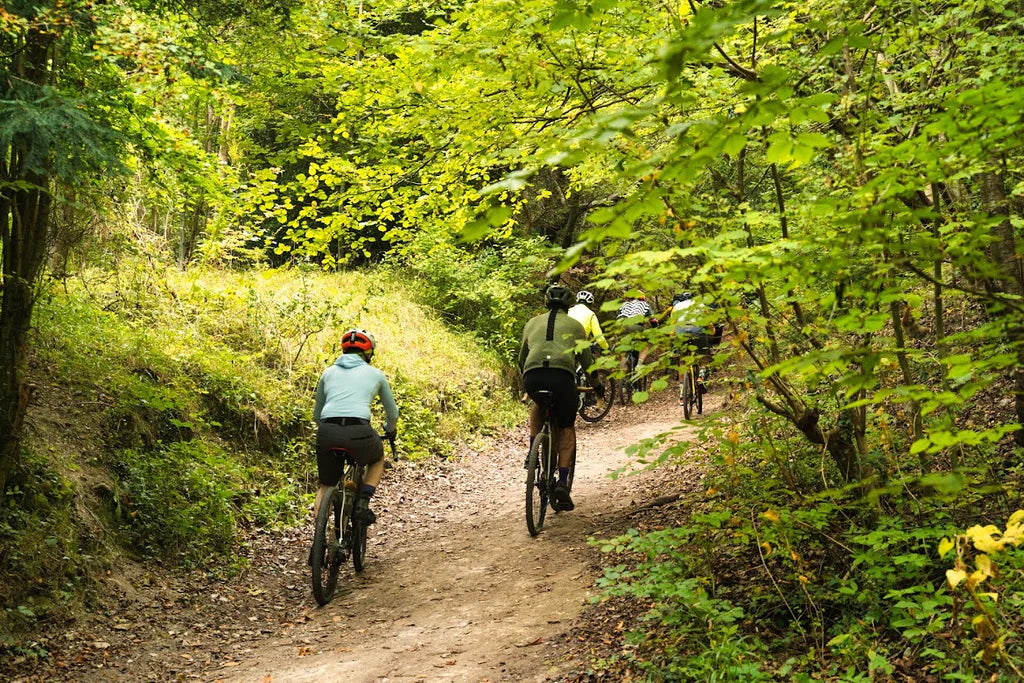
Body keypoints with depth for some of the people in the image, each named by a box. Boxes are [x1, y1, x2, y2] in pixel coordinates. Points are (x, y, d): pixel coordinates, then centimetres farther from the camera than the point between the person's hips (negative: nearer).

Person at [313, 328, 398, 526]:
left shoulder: (329, 372, 23)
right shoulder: (375, 374, 19)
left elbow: (316, 414, 29)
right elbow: (392, 413, 29)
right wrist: (390, 432, 50)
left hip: (327, 433, 2)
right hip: (358, 432, -2)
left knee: (325, 487, 22)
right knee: (377, 460, 32)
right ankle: (363, 503, 11)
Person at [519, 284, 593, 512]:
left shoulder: (532, 323, 28)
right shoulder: (575, 325, 23)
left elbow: (522, 358, 34)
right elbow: (586, 362, 25)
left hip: (533, 375, 2)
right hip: (562, 376, -2)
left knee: (538, 405, 36)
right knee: (567, 429, 17)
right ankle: (562, 483, 4)